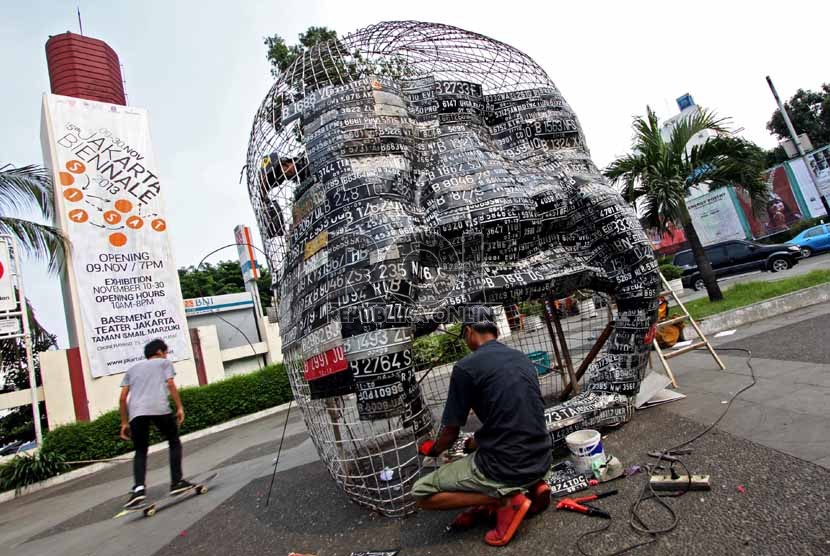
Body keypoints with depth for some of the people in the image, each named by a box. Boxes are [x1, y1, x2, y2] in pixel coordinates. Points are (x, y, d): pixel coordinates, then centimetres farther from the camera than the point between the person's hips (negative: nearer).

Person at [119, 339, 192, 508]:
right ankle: (176, 482, 9)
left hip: (136, 412, 4)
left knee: (140, 451, 13)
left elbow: (122, 398, 22)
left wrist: (124, 422, 26)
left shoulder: (132, 369, 30)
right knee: (174, 442, 14)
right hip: (159, 408, -3)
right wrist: (180, 408, 3)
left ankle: (139, 488, -8)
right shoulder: (164, 363, 19)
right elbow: (171, 385, 2)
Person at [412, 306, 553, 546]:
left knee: (421, 493, 7)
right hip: (540, 462, 8)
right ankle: (530, 487, 12)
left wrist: (433, 449, 21)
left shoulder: (466, 367, -12)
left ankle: (505, 500, -4)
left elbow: (451, 432, -3)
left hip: (506, 468, -7)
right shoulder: (523, 359, 9)